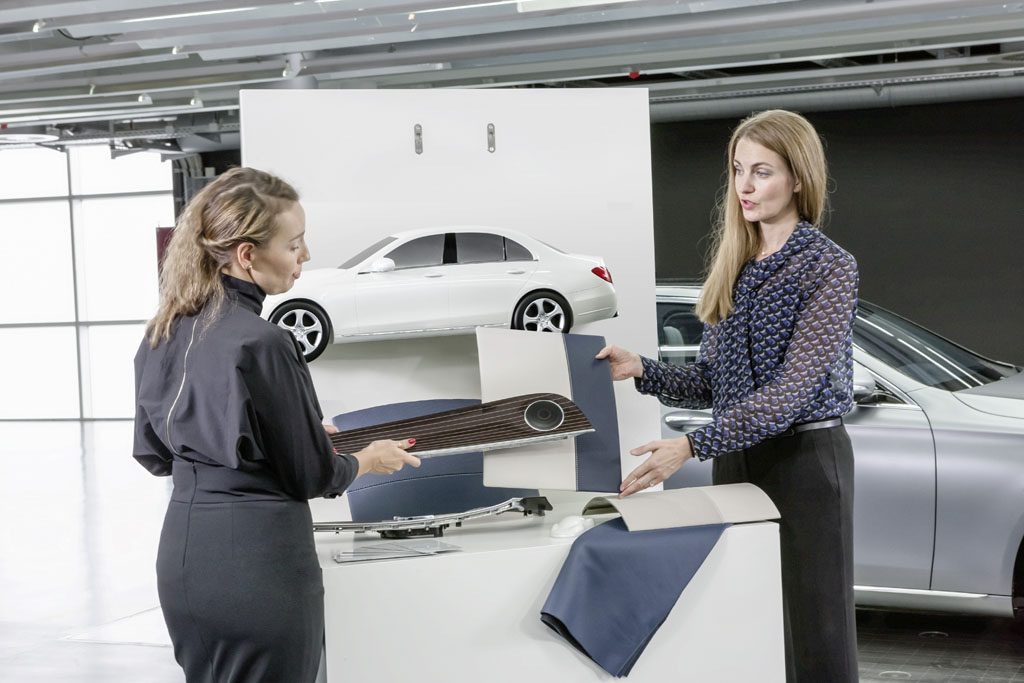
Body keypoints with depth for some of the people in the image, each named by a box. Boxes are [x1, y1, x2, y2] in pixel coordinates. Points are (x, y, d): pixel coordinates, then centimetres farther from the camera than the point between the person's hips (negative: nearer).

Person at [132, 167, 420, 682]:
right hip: (256, 563, -8)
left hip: (181, 559, 8)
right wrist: (370, 459, 10)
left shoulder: (163, 333, 3)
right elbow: (312, 476, -12)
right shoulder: (263, 343, -20)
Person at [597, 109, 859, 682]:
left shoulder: (830, 268, -10)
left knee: (813, 635, 0)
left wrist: (693, 447, -27)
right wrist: (642, 371, -6)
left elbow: (795, 389, -20)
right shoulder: (734, 269, 10)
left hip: (805, 459, -6)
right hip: (737, 458, 6)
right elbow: (712, 382, 12)